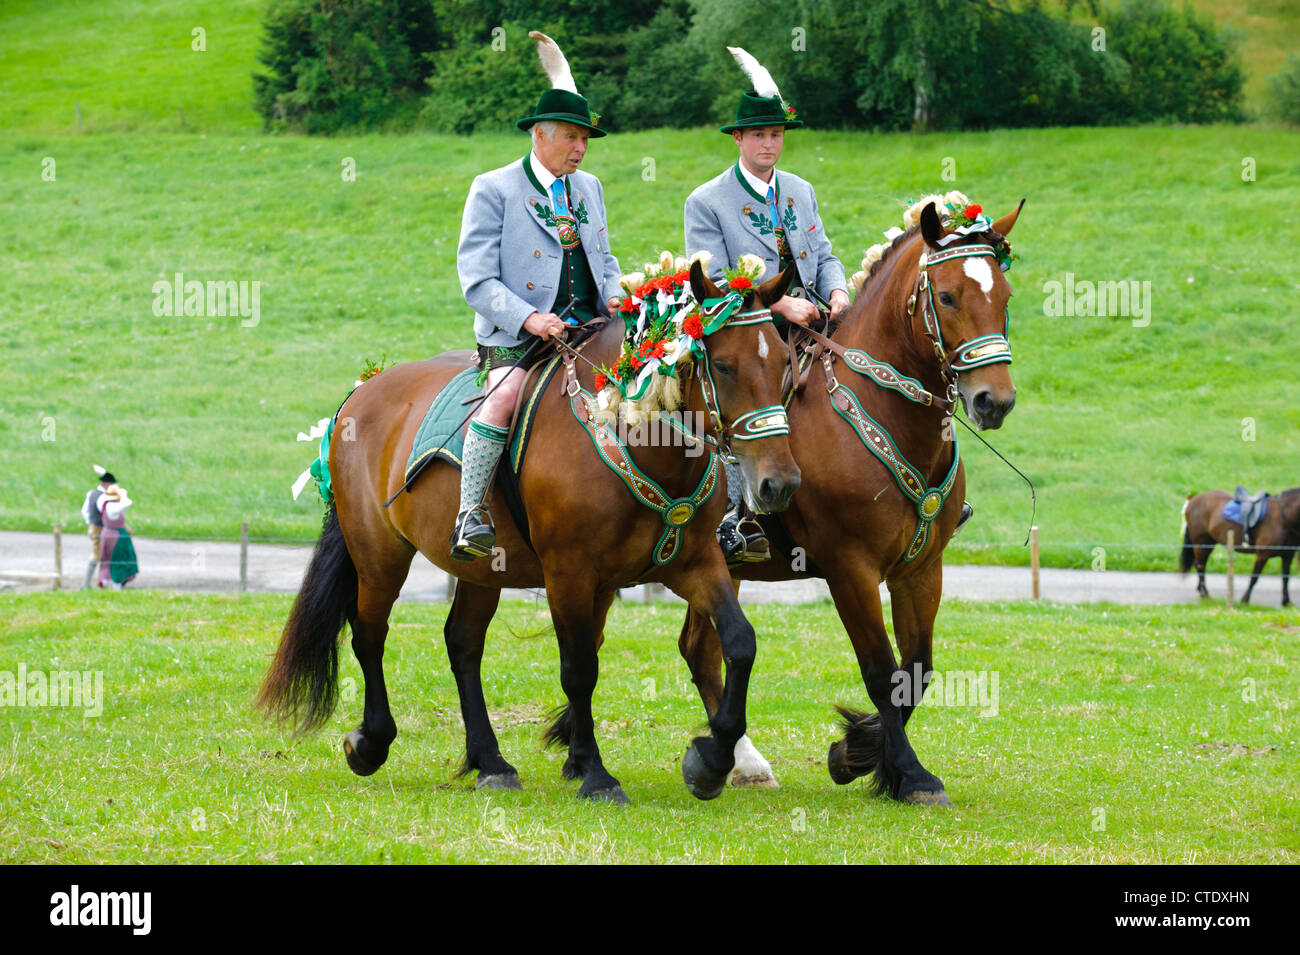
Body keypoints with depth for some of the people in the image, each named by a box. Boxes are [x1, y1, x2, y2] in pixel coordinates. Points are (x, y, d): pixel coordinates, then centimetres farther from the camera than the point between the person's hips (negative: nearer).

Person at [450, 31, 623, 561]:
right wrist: (528, 318, -22)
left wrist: (616, 296, 1)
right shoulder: (494, 190, 1)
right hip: (517, 335, -5)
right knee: (506, 396, -34)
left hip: (589, 326, 5)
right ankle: (471, 514, -28)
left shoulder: (589, 188, 19)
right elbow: (477, 280, -6)